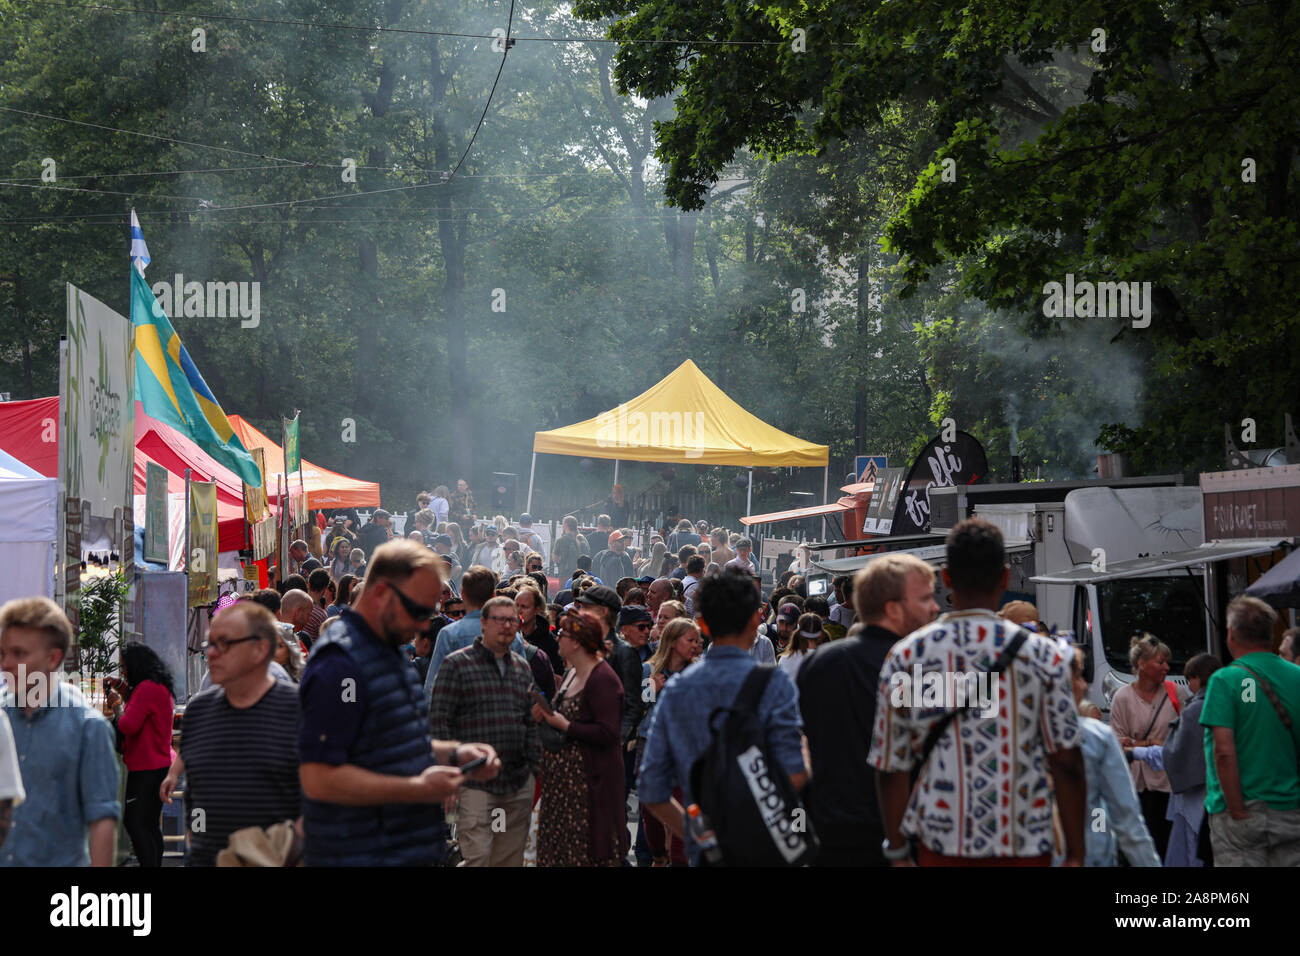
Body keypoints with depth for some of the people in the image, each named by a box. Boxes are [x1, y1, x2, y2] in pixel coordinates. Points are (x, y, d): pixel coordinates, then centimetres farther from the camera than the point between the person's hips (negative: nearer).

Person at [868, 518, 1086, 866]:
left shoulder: (904, 657, 0)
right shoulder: (1044, 656, -3)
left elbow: (891, 768, 2)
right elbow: (1067, 763, -4)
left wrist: (896, 853, 12)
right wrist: (1075, 854, 4)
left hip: (942, 841, 1)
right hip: (1026, 846, -1)